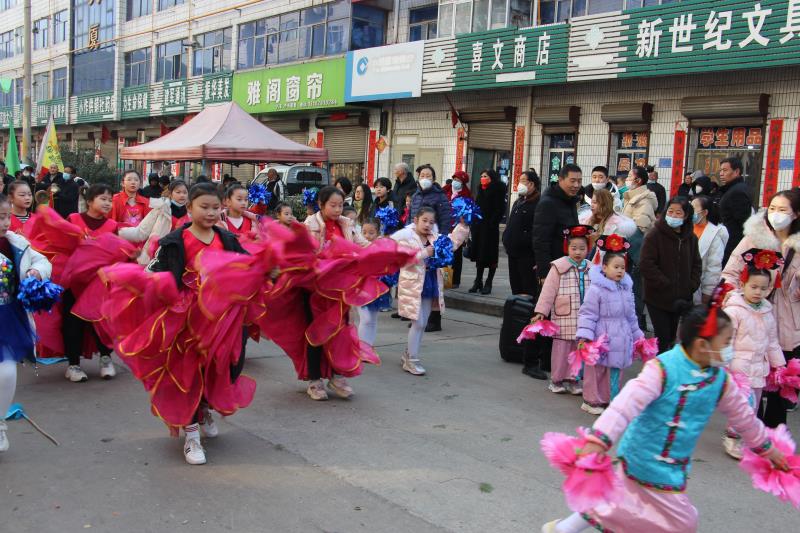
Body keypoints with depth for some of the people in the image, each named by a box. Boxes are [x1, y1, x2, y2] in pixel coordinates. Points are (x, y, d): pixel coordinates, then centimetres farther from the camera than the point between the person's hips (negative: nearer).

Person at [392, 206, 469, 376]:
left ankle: (408, 355, 28)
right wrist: (425, 253, -23)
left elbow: (452, 242, 12)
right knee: (418, 323, -6)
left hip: (430, 284, 7)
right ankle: (412, 360, 5)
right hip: (413, 285, -7)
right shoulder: (406, 236, -11)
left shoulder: (434, 237, 8)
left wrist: (462, 225, 5)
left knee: (423, 323, 14)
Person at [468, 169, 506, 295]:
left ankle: (488, 283, 4)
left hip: (490, 228, -7)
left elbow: (499, 209, -12)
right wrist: (474, 224, 8)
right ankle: (478, 281, 17)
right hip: (479, 227, 7)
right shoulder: (481, 190, 16)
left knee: (490, 255, -2)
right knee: (479, 255, 10)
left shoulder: (497, 190, -6)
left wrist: (492, 224, -19)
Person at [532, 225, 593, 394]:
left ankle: (573, 380, 24)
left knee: (578, 349, 10)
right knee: (561, 348, 4)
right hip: (563, 317, -4)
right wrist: (541, 311, -10)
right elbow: (548, 291, -8)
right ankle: (557, 380, 19)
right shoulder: (559, 267, -7)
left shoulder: (591, 269, 6)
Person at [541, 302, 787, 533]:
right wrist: (598, 440, -44)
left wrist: (767, 448, 29)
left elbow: (743, 416, 16)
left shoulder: (720, 379, -1)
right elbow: (627, 402, -33)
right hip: (644, 458, -7)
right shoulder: (663, 368, -23)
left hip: (672, 466, 7)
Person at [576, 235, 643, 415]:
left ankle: (609, 398, 27)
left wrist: (637, 335, 21)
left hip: (620, 339, 6)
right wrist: (583, 337, -21)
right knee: (596, 371, 3)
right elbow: (587, 314, -14)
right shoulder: (596, 289, -14)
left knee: (615, 371, 13)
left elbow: (631, 316, 18)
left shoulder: (626, 289, 8)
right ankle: (592, 401, 17)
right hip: (601, 339, -6)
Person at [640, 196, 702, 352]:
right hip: (658, 298, -5)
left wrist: (692, 285, 0)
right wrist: (665, 285, -16)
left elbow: (696, 264, 15)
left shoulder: (690, 238, 8)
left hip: (681, 298, 5)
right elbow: (646, 263, -16)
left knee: (671, 336, 13)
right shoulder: (654, 235, -10)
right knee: (662, 338, -7)